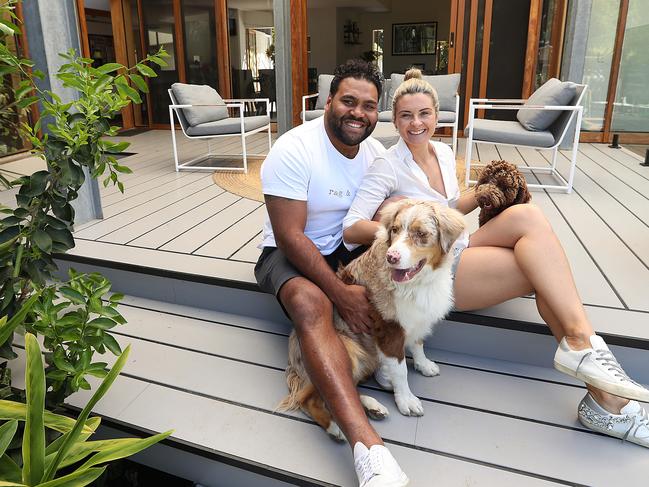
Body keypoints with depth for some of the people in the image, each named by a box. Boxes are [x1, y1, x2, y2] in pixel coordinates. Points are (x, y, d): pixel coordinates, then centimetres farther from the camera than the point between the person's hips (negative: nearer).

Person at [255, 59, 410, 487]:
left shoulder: (375, 151, 0)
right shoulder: (293, 150, -20)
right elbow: (290, 235, -24)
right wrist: (342, 293, -29)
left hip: (348, 245, 7)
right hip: (291, 252, -6)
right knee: (311, 305, -36)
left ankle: (341, 394, -18)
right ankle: (369, 448, -47)